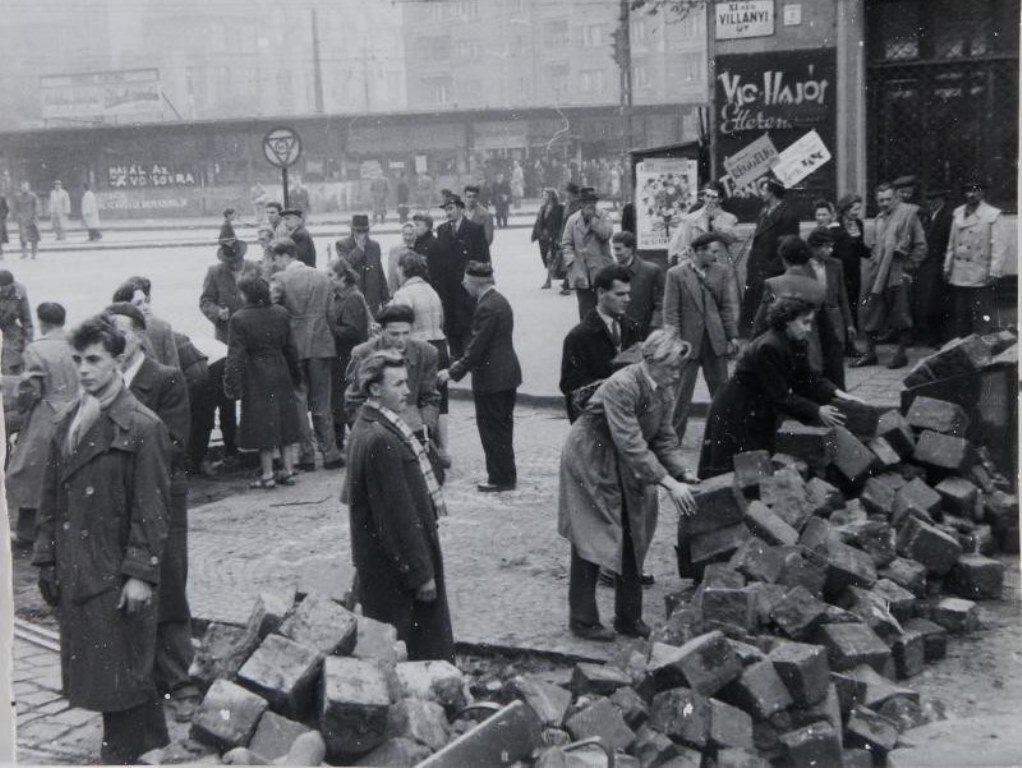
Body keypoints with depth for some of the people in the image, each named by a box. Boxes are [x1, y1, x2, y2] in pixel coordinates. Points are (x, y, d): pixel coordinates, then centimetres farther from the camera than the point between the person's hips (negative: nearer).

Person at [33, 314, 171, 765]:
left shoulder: (142, 428, -10)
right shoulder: (66, 423, 10)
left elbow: (151, 508, -12)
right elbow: (52, 498, 14)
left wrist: (141, 573, -16)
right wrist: (47, 558, 9)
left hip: (117, 575, -6)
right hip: (74, 572, 7)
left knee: (119, 671, 2)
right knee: (89, 666, 13)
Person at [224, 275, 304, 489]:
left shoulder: (239, 319, -13)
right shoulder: (281, 314, 2)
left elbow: (236, 355, -14)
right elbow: (291, 348, 8)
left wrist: (231, 383, -10)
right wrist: (296, 375, 17)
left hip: (256, 378, -4)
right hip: (281, 374, 4)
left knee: (263, 424, 2)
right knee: (285, 421, 11)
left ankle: (267, 475, 6)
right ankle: (288, 471, 16)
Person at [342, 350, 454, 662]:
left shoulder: (368, 425, 7)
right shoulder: (381, 440, -25)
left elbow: (351, 492, 18)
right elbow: (397, 514, -24)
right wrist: (421, 573, -18)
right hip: (394, 564, -10)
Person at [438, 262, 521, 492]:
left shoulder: (486, 308, -20)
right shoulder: (500, 301, 11)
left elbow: (478, 347, -21)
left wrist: (453, 373, -15)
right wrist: (462, 361, 20)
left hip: (491, 378, -10)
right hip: (507, 374, 10)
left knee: (492, 430, -1)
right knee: (502, 428, 17)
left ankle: (500, 479, 6)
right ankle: (506, 475, 26)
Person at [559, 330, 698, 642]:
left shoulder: (664, 390, -5)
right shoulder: (621, 386, -31)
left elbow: (664, 438, 2)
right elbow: (631, 444, -34)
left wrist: (682, 472, -14)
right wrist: (669, 483, -36)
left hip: (626, 468, 8)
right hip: (591, 464, -8)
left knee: (632, 540, 9)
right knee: (590, 542, -1)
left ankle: (629, 618, 20)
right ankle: (582, 620, 12)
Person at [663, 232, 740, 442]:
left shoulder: (722, 272, 3)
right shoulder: (676, 274, -6)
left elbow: (728, 306, 5)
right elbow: (671, 312, -7)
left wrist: (732, 337, -1)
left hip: (716, 341, 3)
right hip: (688, 341, -3)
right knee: (682, 393, 4)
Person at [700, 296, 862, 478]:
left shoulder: (794, 344, 1)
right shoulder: (768, 347, -27)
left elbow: (806, 380, 4)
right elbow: (780, 396, -26)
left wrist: (836, 393, -10)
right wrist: (817, 411, -24)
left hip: (759, 413, 9)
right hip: (736, 414, -9)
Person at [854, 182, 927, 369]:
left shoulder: (907, 213, -4)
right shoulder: (879, 219, 15)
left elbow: (920, 245, -4)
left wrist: (909, 266, -7)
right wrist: (873, 263, 11)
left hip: (897, 274, -6)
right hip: (876, 273, 6)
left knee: (900, 315, 1)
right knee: (870, 312, 6)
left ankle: (901, 354, 11)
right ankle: (870, 353, 14)